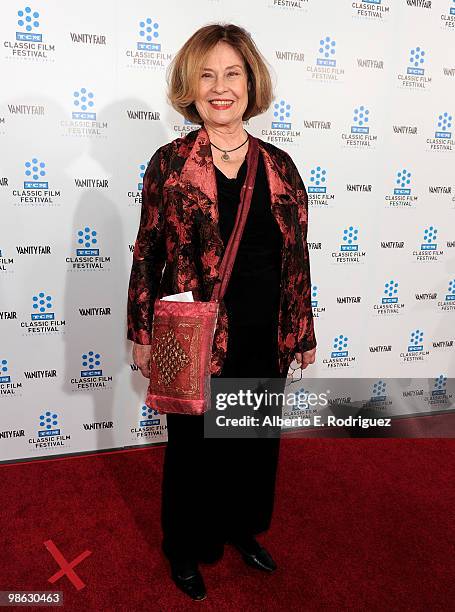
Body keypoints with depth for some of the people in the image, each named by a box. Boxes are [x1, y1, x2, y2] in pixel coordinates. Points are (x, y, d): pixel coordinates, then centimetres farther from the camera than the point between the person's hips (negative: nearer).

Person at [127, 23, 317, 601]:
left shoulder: (278, 164, 2)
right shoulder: (170, 162, -6)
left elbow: (297, 254, 5)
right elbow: (147, 252, -3)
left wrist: (303, 332, 6)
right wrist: (142, 334, -3)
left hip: (265, 336, 4)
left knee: (256, 438, 19)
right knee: (194, 442, 13)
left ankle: (242, 528, 47)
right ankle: (187, 548, 39)